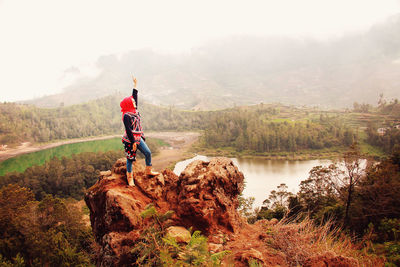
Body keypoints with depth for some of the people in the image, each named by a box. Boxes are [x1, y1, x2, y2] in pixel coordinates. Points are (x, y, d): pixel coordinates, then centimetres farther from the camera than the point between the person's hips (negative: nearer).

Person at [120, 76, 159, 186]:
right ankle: (129, 177, 15)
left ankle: (148, 171, 25)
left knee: (148, 153, 8)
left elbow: (134, 97, 17)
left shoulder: (134, 111, 7)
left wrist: (135, 85, 21)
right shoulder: (126, 116, -18)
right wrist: (133, 142, -21)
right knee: (130, 158, 2)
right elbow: (128, 130, -20)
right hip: (130, 140, -8)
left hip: (138, 138, 9)